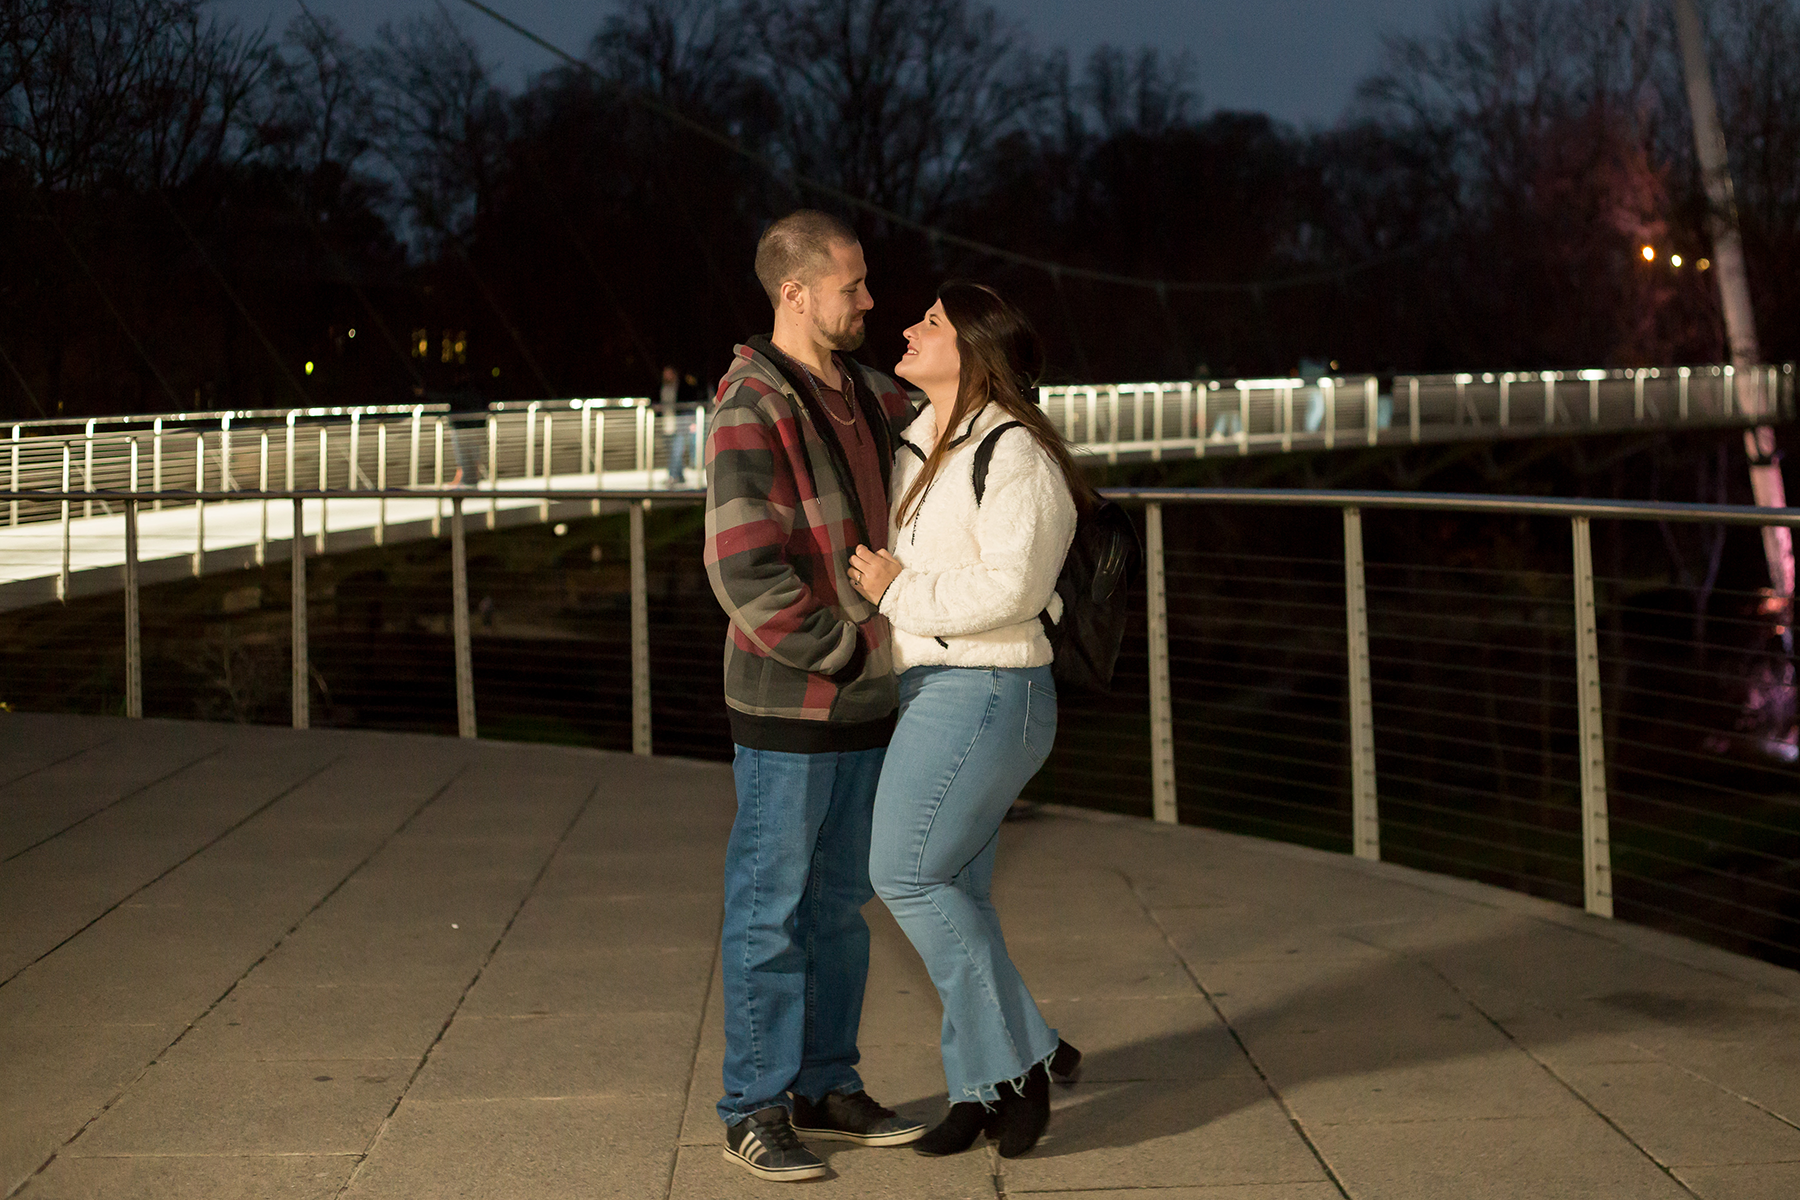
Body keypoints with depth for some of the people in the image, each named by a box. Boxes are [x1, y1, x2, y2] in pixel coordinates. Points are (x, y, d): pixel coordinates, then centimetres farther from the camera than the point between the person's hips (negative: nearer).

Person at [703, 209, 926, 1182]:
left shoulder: (864, 393, 8)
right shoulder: (750, 416, -18)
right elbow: (747, 578, -25)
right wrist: (865, 648, -18)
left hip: (864, 701, 8)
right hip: (790, 704, -8)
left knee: (839, 902, 14)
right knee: (771, 910, 1)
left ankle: (825, 1087, 26)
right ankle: (754, 1111, 11)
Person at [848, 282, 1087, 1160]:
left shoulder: (1013, 454, -15)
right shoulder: (923, 446, 14)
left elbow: (1011, 587, -24)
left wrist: (898, 593, -16)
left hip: (983, 695, -9)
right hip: (936, 692, 9)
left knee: (908, 875, -9)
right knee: (948, 892, 8)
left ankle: (1023, 1054, 0)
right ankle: (985, 1088, 13)